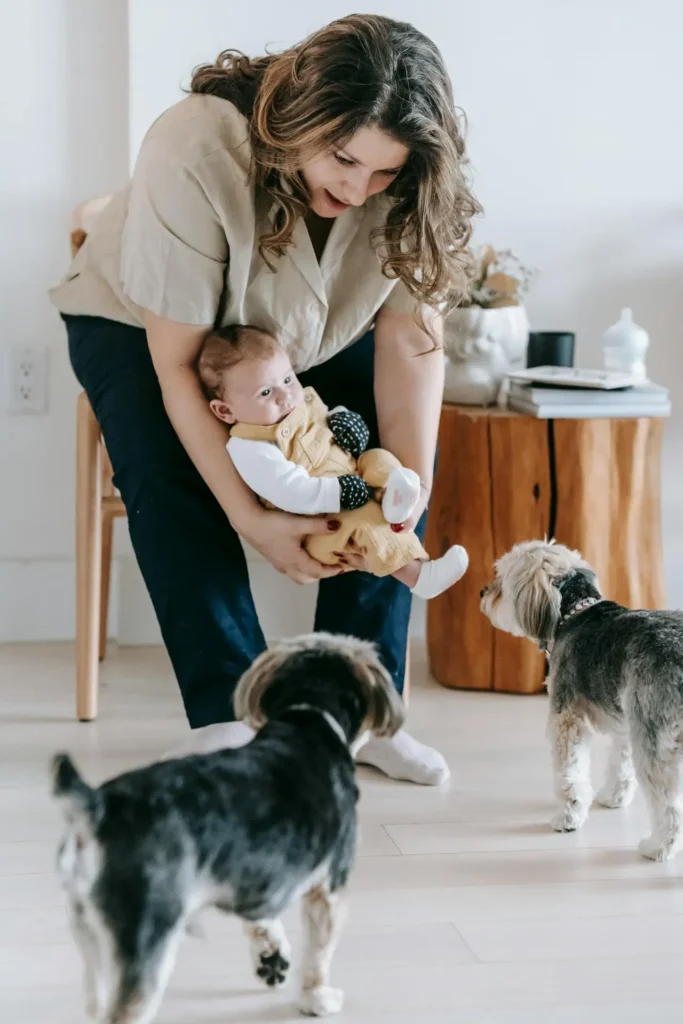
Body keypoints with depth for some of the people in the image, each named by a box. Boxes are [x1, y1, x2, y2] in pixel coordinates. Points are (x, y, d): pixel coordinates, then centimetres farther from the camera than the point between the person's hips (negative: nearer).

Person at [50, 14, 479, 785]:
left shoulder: (406, 187, -27)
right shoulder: (193, 152, -39)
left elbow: (410, 333, -24)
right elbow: (176, 360, -35)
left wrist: (409, 488, -38)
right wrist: (249, 518, -40)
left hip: (310, 336, 4)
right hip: (138, 320, -3)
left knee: (398, 453, -18)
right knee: (171, 480, -30)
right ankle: (227, 715, -19)